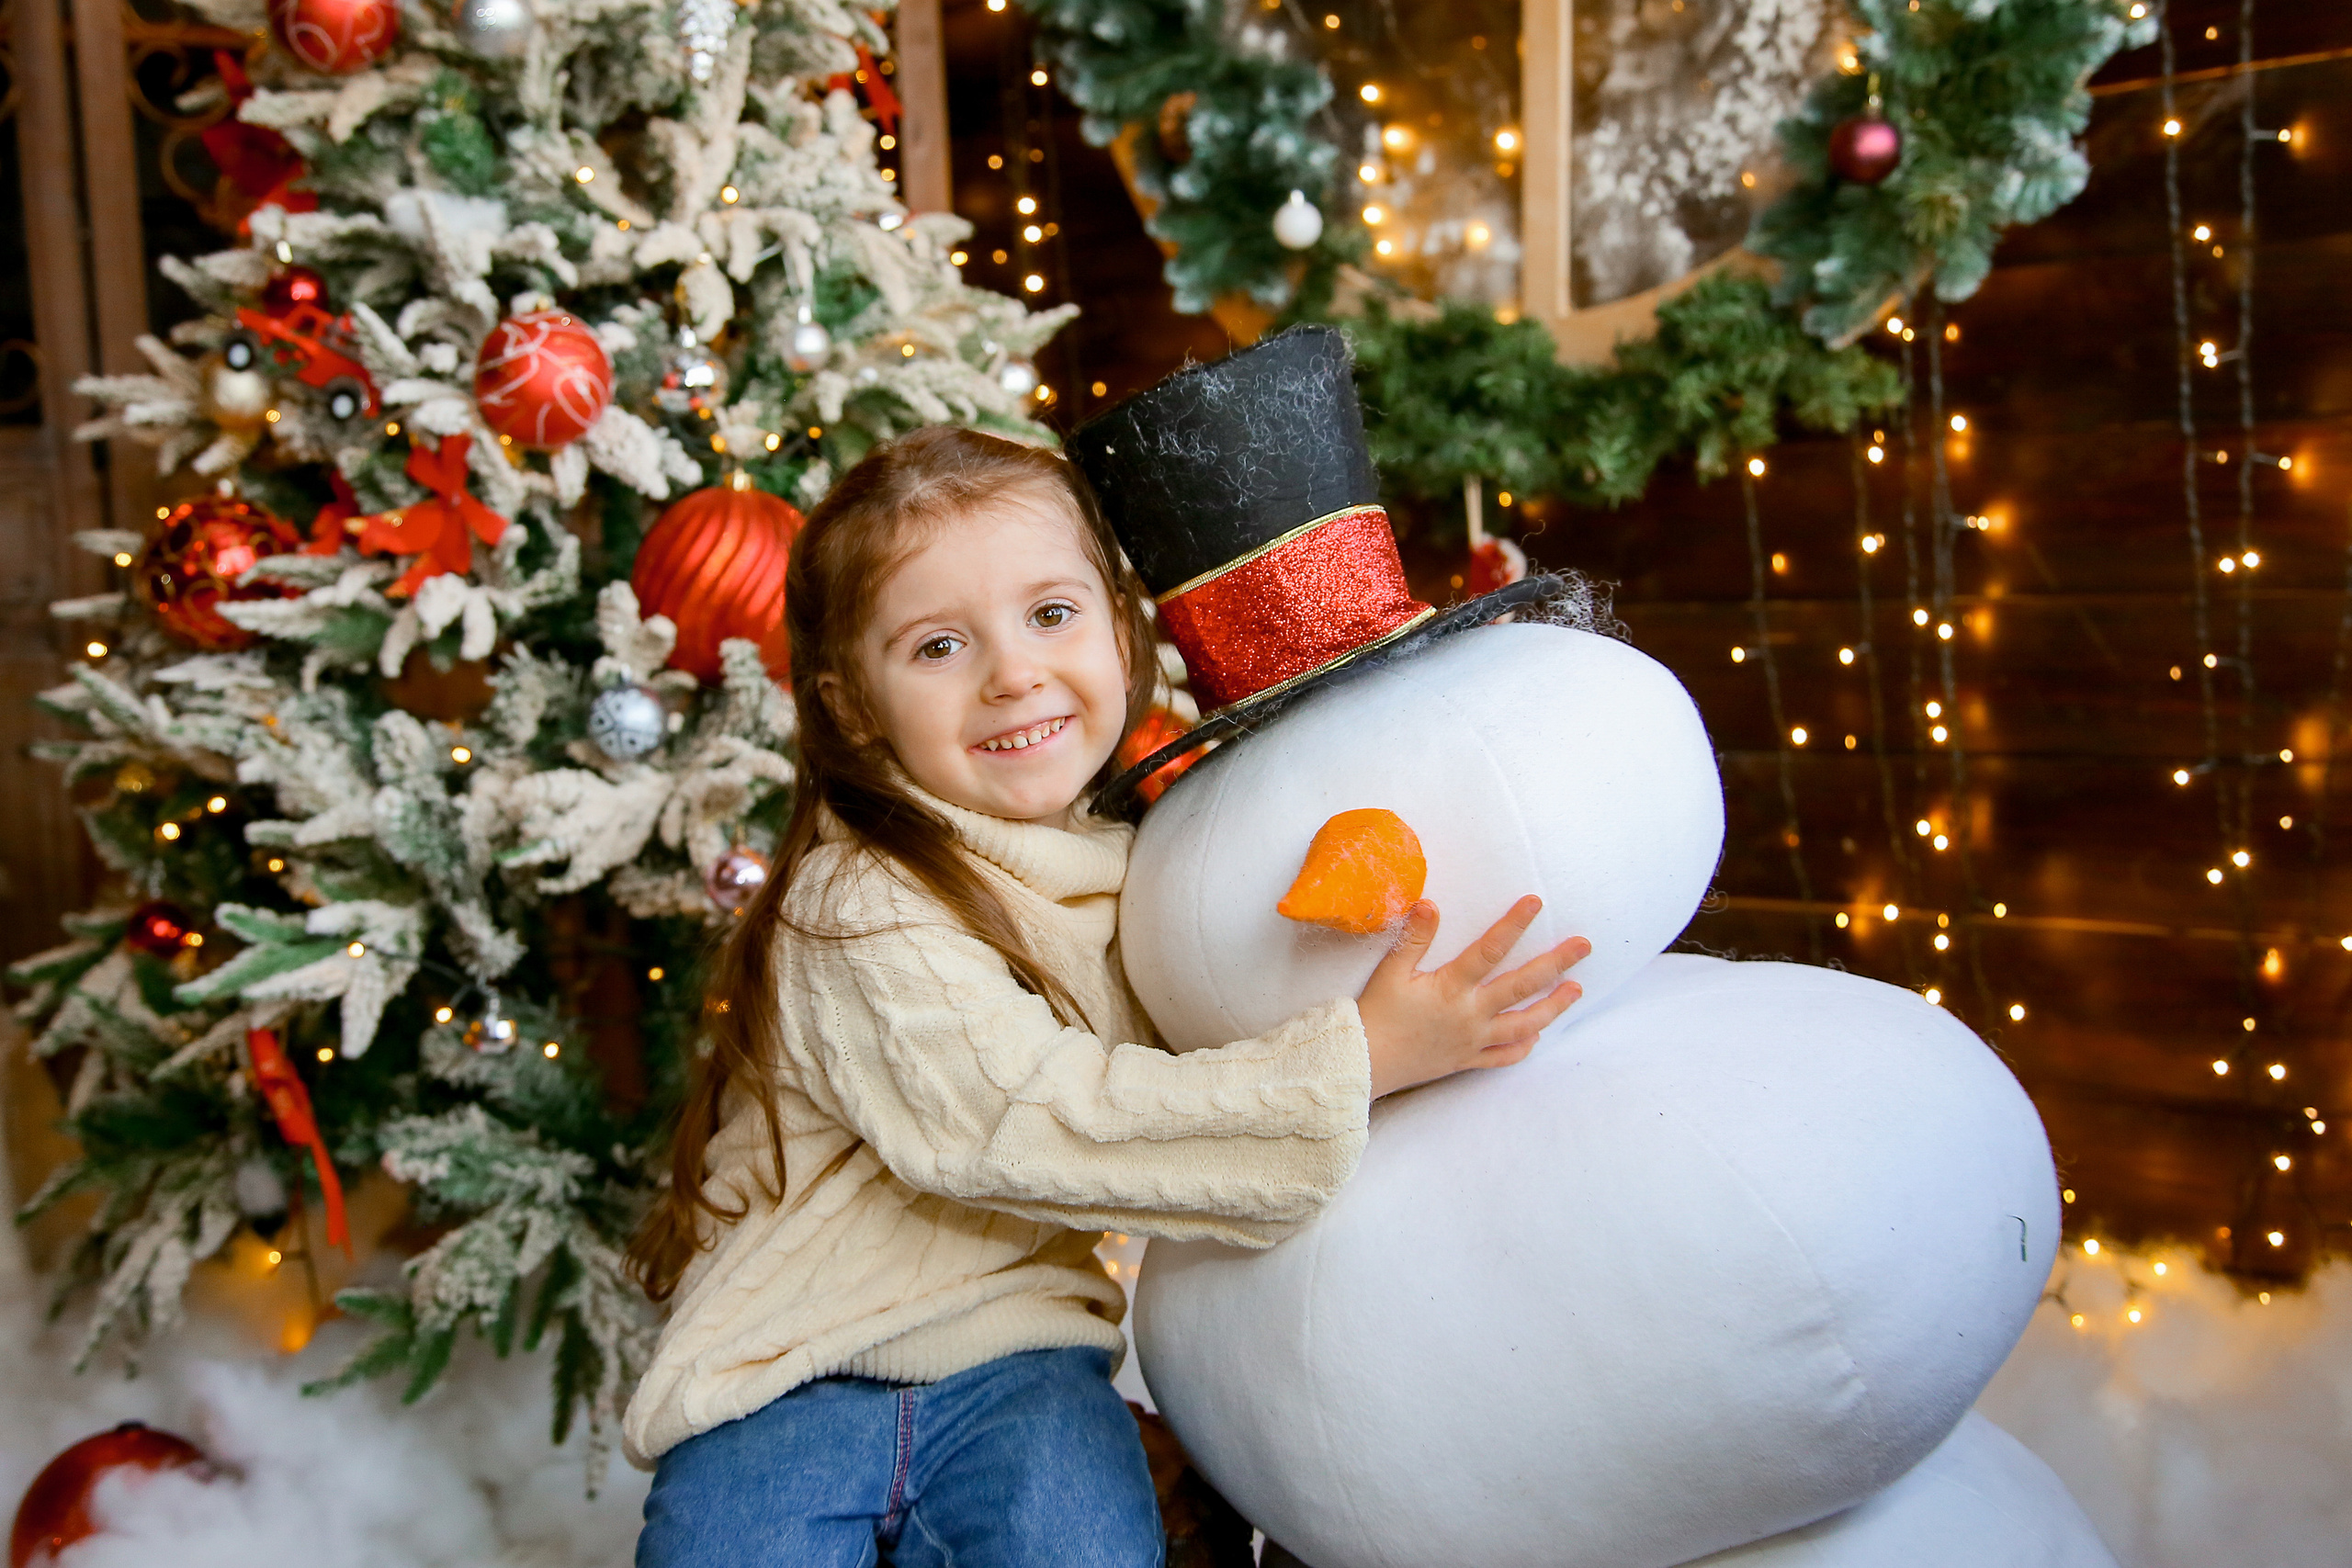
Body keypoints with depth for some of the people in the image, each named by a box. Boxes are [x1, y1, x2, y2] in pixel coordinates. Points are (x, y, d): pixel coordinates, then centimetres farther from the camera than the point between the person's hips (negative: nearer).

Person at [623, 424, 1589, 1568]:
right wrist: (1355, 1062, -29)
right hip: (791, 1372, -3)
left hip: (1014, 1359, 4)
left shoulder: (1128, 867, 3)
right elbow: (1025, 1124, -28)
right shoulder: (860, 907, -18)